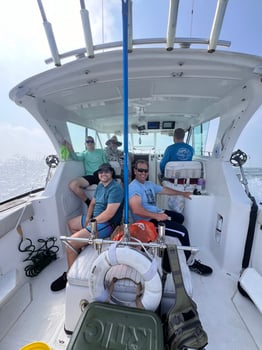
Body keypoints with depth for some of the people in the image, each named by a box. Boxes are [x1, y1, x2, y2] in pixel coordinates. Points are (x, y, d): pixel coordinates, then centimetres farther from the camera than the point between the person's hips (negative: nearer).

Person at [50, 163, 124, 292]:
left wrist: (92, 222, -15)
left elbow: (109, 213, -27)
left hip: (106, 224, -10)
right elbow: (93, 203, 15)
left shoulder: (115, 188, -22)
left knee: (70, 243, -15)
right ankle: (79, 249, 38)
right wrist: (87, 218, 0)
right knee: (71, 223, 25)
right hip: (95, 217, 10)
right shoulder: (100, 185, 9)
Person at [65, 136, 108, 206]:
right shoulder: (84, 153, 20)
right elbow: (76, 157, -2)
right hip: (89, 176, 2)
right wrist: (71, 150, -21)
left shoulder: (101, 151, 19)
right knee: (72, 185, -24)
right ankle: (89, 202, -8)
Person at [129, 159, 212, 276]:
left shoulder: (149, 184, 10)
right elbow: (136, 210, -30)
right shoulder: (133, 187, -19)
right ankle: (190, 262, 13)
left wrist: (182, 193, 25)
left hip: (157, 213, 10)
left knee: (179, 217, 25)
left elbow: (165, 190, 21)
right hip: (148, 220, -10)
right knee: (183, 231, -11)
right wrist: (156, 216, -30)